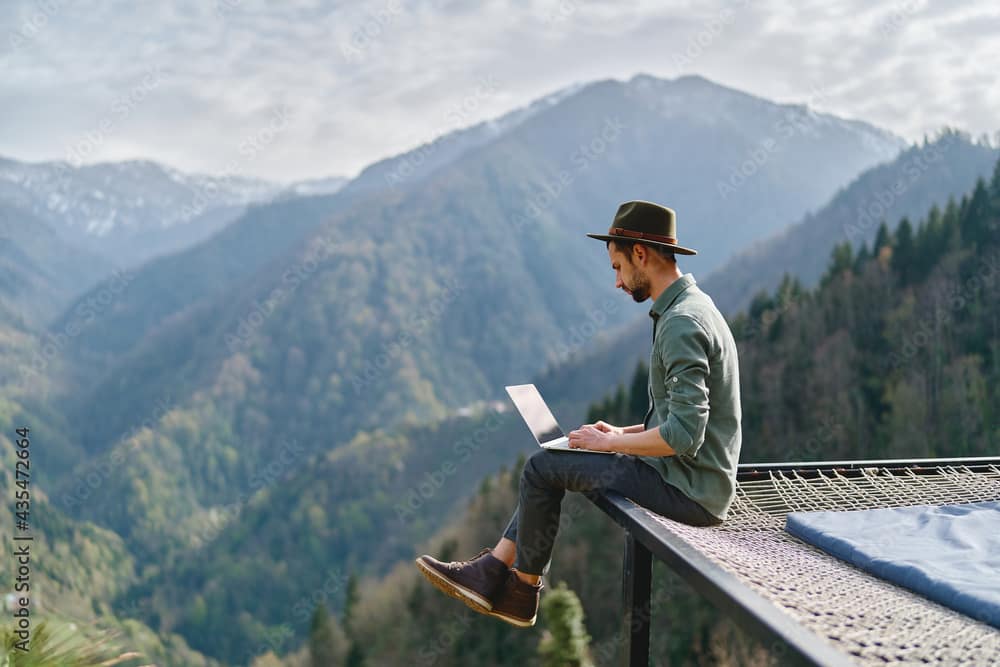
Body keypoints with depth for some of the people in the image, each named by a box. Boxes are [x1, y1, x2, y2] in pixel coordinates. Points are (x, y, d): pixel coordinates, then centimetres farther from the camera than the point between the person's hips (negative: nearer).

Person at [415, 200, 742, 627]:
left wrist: (609, 443, -14)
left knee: (542, 468, -3)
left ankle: (522, 590, 14)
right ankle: (489, 574, 12)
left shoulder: (683, 324, -21)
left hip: (690, 492, -10)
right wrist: (624, 433, 11)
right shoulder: (692, 308, 13)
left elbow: (684, 435, -28)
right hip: (693, 481, 10)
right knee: (548, 465, 14)